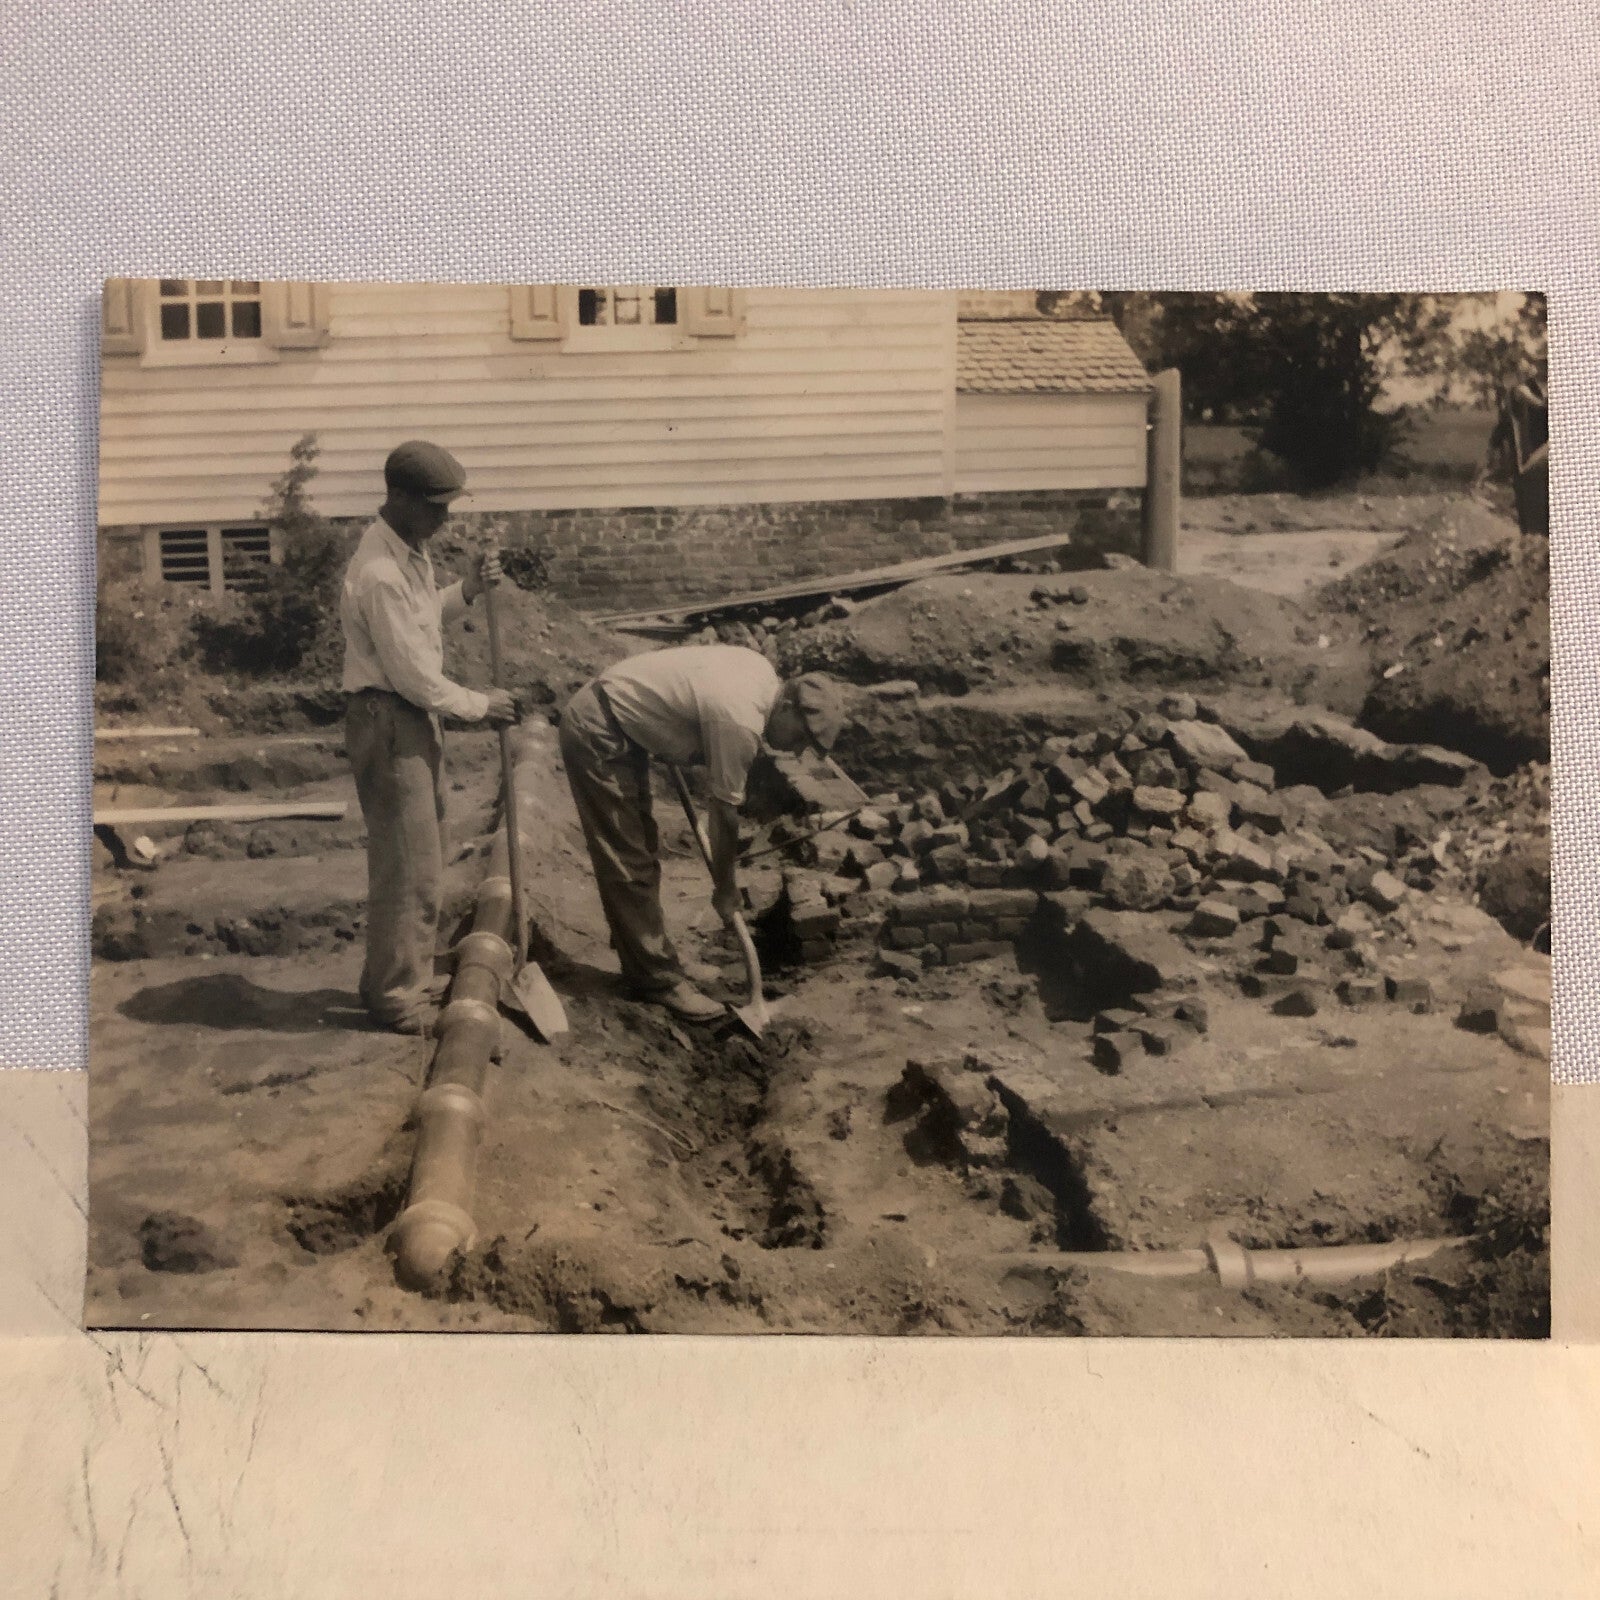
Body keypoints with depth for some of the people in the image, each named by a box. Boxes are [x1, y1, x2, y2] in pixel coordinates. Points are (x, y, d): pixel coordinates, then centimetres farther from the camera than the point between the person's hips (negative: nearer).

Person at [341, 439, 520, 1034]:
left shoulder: (409, 549, 6)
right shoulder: (380, 574, -24)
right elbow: (414, 677, -22)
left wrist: (467, 590, 4)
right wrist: (479, 705, -9)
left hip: (414, 717, 10)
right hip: (388, 721, -10)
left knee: (422, 856, 18)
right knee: (407, 864, -2)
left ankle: (405, 977, 31)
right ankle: (398, 997, 9)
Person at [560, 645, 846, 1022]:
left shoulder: (762, 669, -2)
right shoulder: (740, 722, -27)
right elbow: (724, 813, -18)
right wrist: (724, 891, -6)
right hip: (596, 736, -10)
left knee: (641, 853, 15)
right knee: (629, 866, -6)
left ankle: (644, 964, 24)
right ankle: (658, 979, 1)